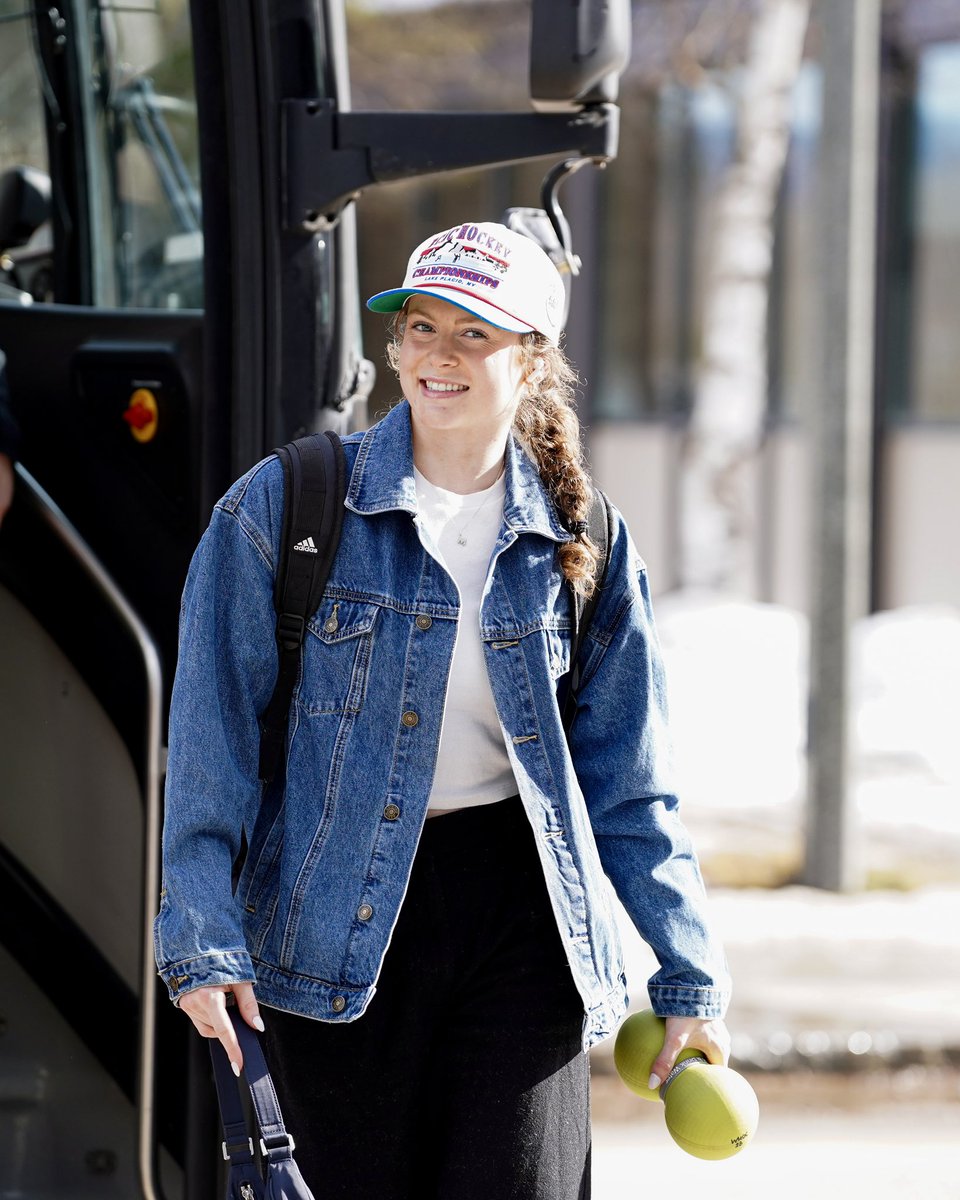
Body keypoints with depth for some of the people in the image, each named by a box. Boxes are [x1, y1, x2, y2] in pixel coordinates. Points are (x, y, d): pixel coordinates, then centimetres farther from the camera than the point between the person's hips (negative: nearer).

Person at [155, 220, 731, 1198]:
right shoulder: (282, 509, -3)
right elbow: (212, 738, -4)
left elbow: (630, 785, 10)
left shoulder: (578, 542, 5)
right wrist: (202, 936, -12)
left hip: (519, 913, 2)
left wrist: (689, 978, 8)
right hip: (339, 925, -2)